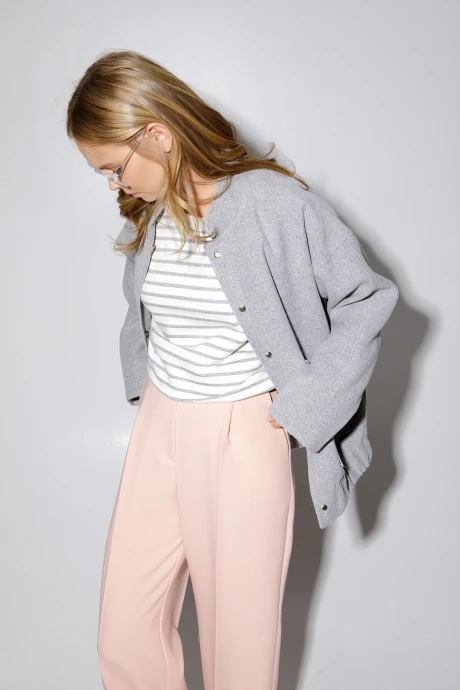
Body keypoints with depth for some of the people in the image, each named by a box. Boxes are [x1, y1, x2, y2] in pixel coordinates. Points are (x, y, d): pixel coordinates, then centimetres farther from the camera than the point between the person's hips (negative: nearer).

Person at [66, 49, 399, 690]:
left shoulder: (274, 202, -15)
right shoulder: (149, 212, 6)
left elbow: (369, 298, -9)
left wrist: (304, 404, -11)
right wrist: (148, 385, 13)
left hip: (244, 437, -5)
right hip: (159, 428, 6)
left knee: (241, 632, 8)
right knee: (125, 637, 9)